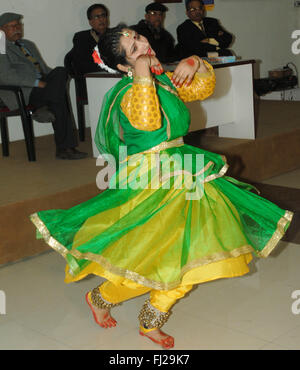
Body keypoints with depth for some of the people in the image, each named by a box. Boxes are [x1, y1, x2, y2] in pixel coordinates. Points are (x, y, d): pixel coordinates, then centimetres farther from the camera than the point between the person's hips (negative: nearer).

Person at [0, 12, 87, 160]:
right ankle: (64, 146, -18)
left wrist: (51, 79, 2)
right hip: (20, 93, -7)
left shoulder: (29, 44, 27)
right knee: (60, 99, -27)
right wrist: (38, 83, -20)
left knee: (61, 72, -22)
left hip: (40, 84, 7)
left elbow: (44, 68, 26)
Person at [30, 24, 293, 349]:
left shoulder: (163, 79, 9)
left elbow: (204, 88, 17)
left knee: (190, 258, 8)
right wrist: (143, 75, -28)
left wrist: (194, 63, -2)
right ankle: (100, 298, 24)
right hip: (149, 184, -8)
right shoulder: (128, 90, -16)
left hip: (181, 179, 8)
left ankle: (151, 322, 25)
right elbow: (146, 122, -35)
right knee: (152, 264, -6)